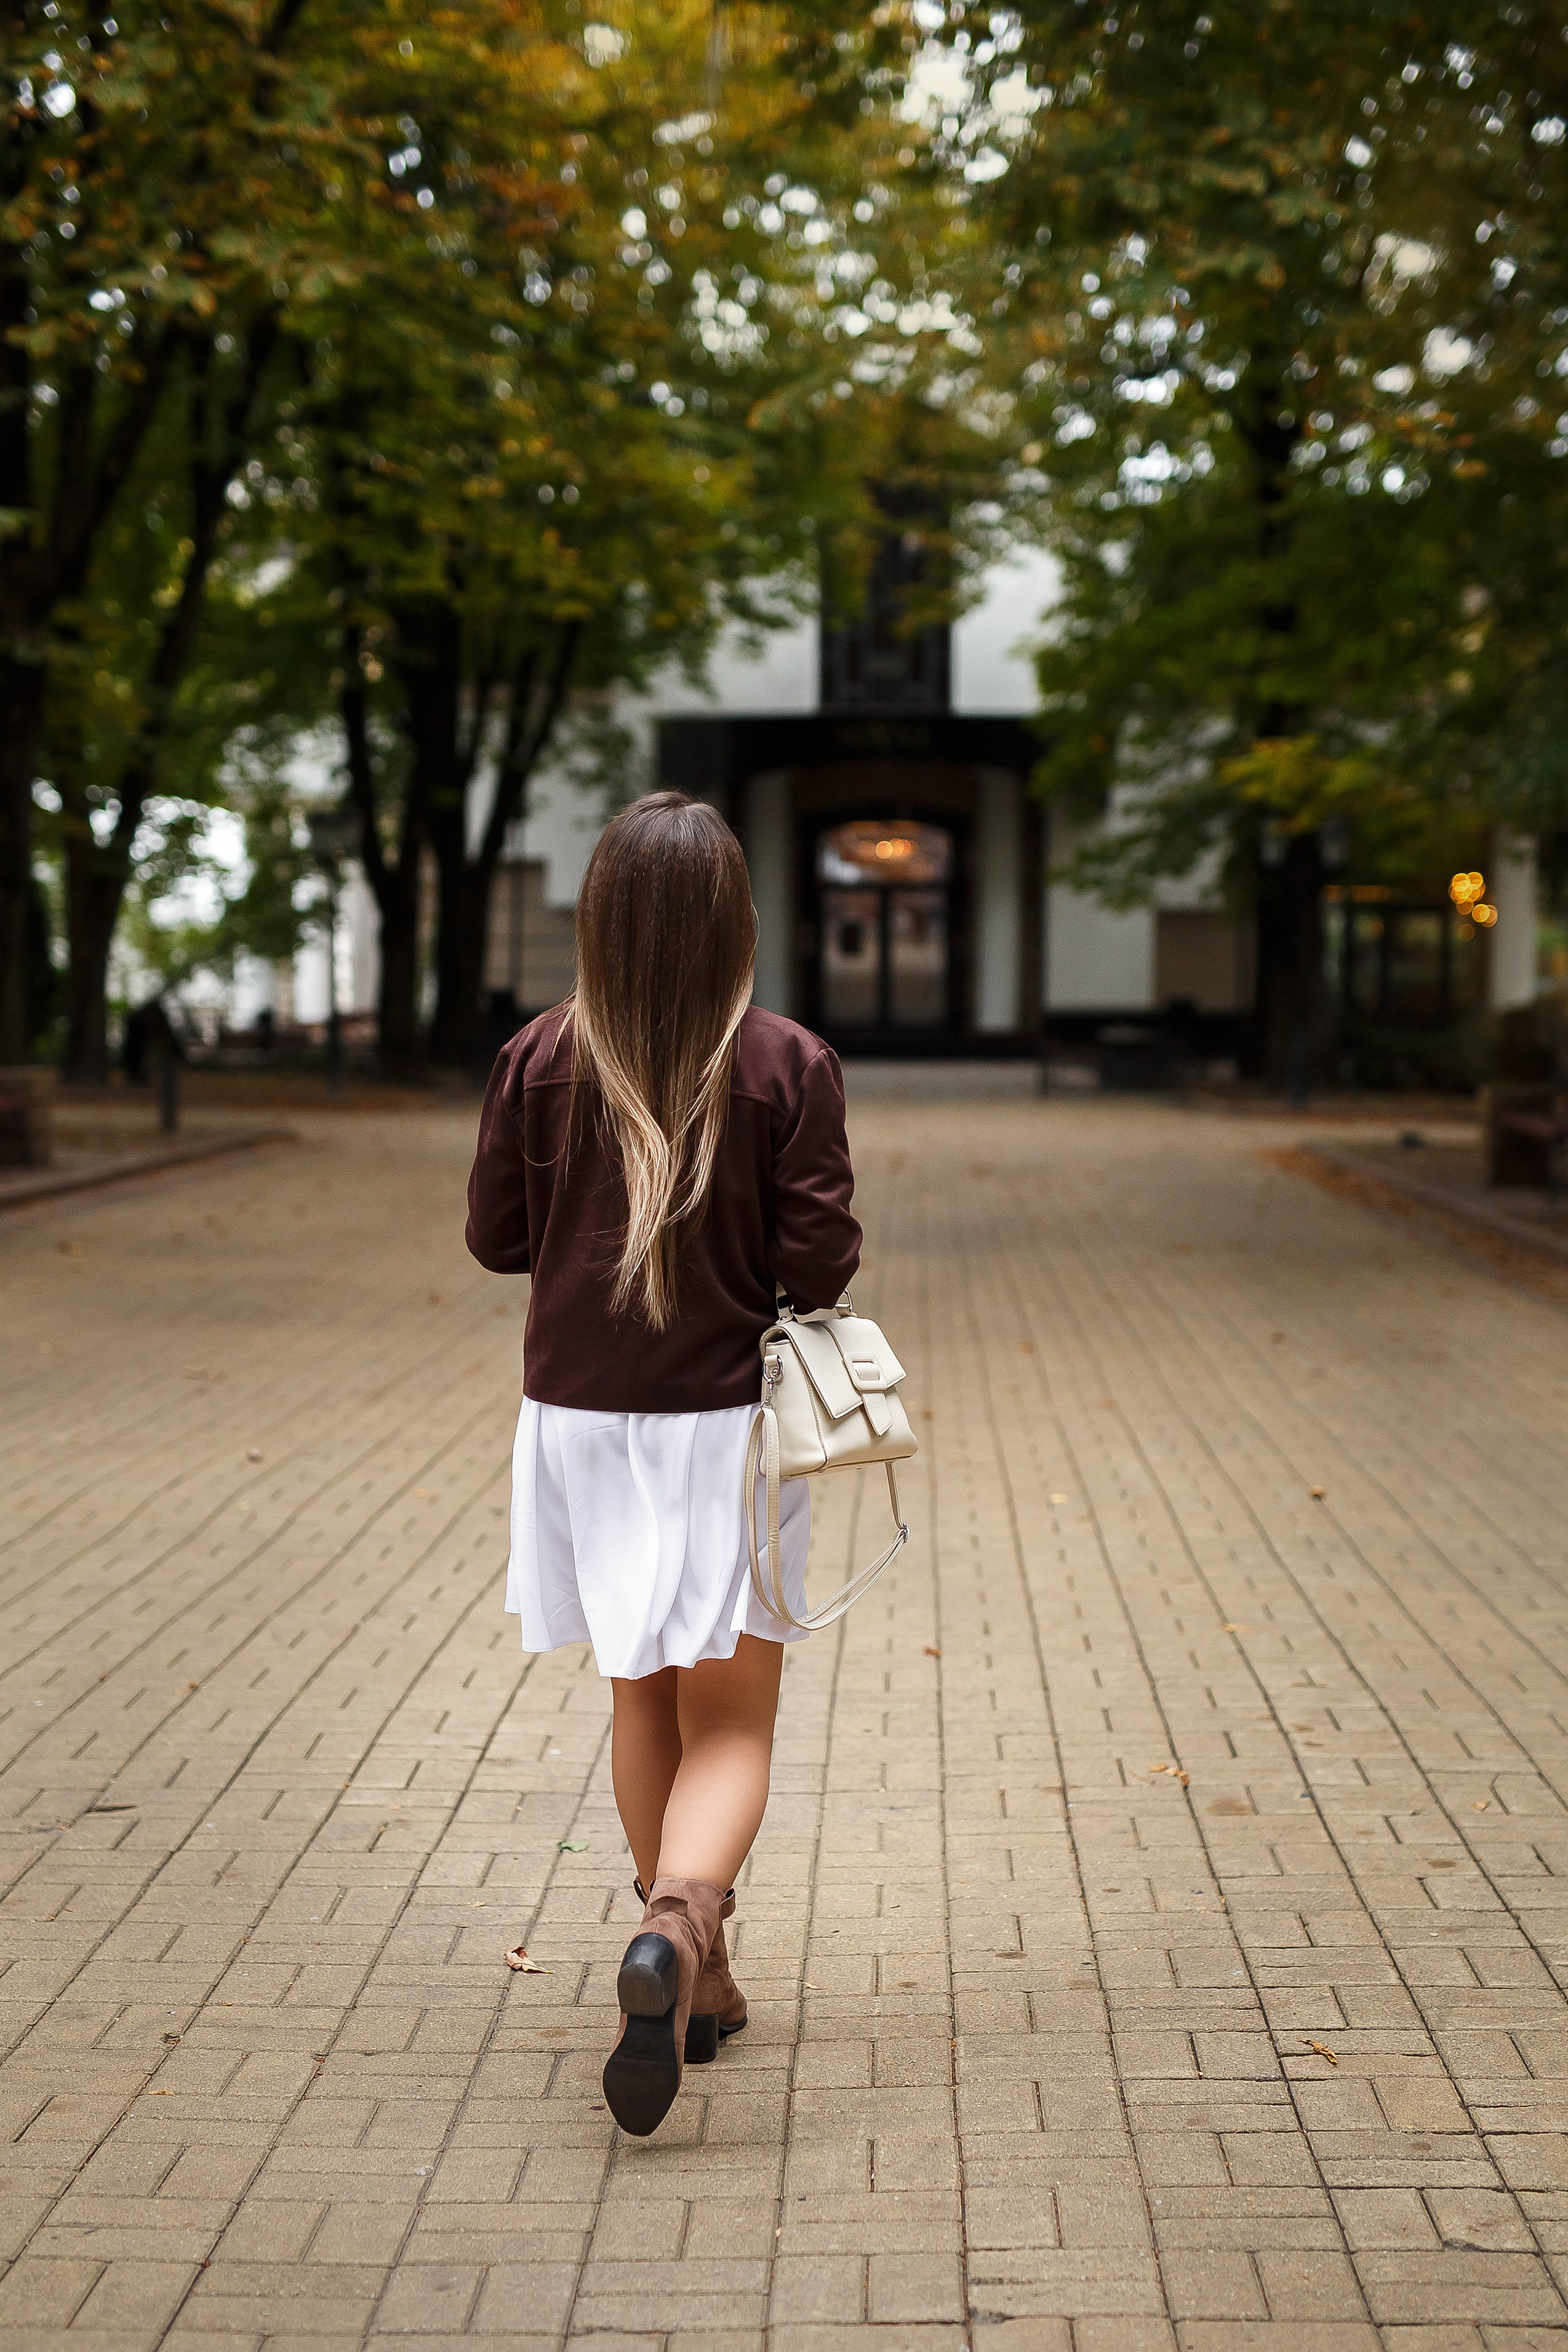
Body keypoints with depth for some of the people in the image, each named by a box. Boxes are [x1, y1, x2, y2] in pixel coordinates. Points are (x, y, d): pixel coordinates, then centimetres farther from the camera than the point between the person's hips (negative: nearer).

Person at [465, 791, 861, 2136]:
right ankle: (677, 1927, -25)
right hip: (728, 1423, -2)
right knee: (729, 1728, 4)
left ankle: (697, 1981, 29)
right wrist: (828, 1257, 10)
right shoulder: (788, 1068, -11)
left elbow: (496, 1237, 1)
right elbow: (820, 1265, -12)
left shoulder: (543, 1063, -6)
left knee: (644, 1702, 19)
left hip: (581, 1420, 3)